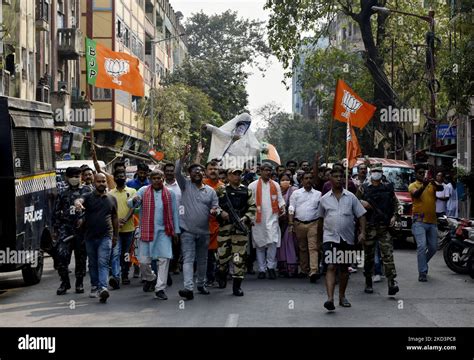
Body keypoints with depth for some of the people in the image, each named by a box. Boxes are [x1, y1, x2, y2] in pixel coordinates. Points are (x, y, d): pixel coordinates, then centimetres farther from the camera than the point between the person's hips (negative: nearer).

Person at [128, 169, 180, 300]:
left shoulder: (170, 193, 7)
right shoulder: (144, 191, 4)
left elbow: (175, 213, 9)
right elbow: (130, 204, -4)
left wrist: (176, 231, 6)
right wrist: (134, 200, -28)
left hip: (164, 231, 0)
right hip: (147, 231, 0)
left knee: (164, 259, -7)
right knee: (144, 261, 1)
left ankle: (160, 288, 2)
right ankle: (150, 278, 32)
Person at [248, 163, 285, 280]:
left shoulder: (276, 185, 10)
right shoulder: (253, 186, 4)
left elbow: (280, 199, 10)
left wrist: (282, 206, -11)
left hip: (272, 218, 0)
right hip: (258, 220, 0)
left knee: (273, 242, -14)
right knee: (260, 244, 6)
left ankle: (271, 266, -1)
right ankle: (261, 269, 14)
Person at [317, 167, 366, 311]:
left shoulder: (351, 197, 5)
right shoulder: (325, 199, 6)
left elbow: (361, 215, 4)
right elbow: (320, 219, 16)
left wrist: (362, 232, -8)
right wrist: (319, 238, 19)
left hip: (347, 238, 2)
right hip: (330, 238, -2)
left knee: (344, 268, 12)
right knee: (331, 267, -14)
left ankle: (342, 296, 26)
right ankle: (330, 298, -23)